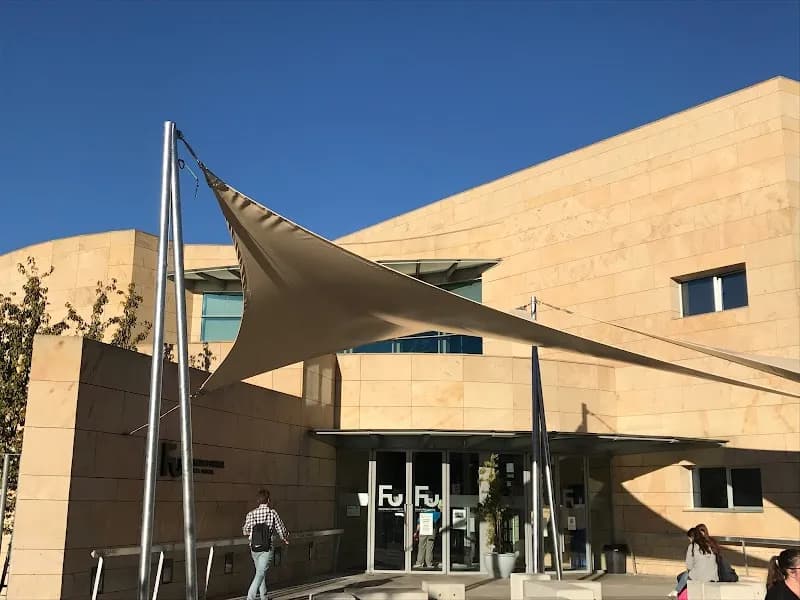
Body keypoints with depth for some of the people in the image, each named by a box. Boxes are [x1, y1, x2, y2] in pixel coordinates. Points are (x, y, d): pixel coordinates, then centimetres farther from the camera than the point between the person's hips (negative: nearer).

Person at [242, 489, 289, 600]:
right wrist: (285, 539, 20)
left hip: (254, 549, 4)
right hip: (266, 549, -4)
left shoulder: (251, 514, -2)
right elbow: (281, 529, -1)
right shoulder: (272, 513, -9)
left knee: (260, 572, 20)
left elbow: (245, 532, 9)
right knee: (260, 574, -4)